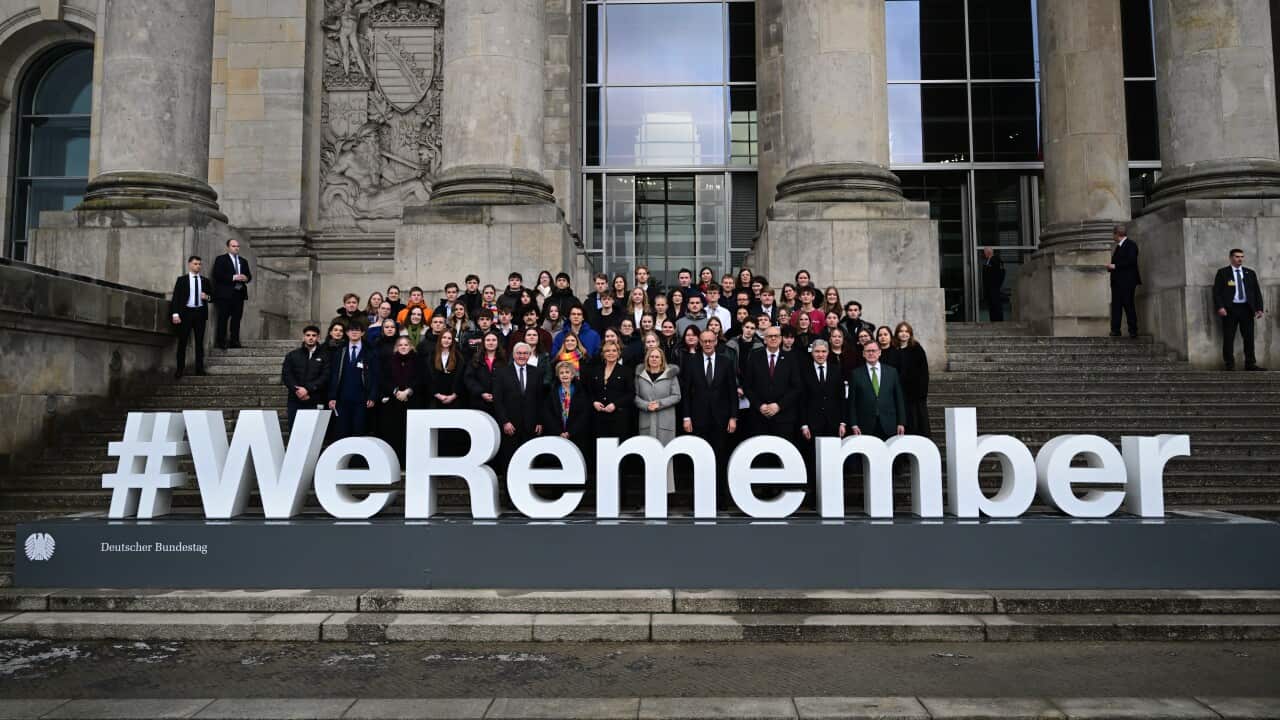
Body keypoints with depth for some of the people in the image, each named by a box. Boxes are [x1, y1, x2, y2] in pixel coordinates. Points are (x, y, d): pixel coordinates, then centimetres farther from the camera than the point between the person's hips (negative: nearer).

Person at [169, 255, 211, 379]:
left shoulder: (205, 280, 12)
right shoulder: (182, 279, 4)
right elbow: (176, 297, -1)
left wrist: (207, 297, -6)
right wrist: (175, 314, -10)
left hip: (200, 312, 2)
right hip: (186, 312, -2)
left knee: (199, 341, 4)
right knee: (182, 341, -1)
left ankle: (199, 368, 7)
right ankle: (180, 369, 2)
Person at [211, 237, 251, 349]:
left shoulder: (243, 261, 19)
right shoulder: (220, 259, 1)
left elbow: (249, 275, 17)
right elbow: (217, 275, -10)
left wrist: (246, 278, -7)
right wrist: (233, 277, -19)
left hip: (239, 293, 5)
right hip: (225, 294, -5)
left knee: (237, 318, 5)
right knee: (223, 318, -5)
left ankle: (234, 341, 9)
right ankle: (220, 342, -3)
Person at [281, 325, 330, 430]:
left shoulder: (324, 356, 7)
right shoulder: (292, 355, 14)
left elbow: (325, 377, -3)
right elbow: (286, 375, 5)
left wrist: (307, 389, -13)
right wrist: (297, 391, -8)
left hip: (315, 402, -2)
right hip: (295, 401, 2)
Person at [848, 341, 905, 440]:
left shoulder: (892, 372, 9)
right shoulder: (856, 374, 5)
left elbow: (899, 399, 9)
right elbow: (852, 402, 4)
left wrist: (901, 423, 4)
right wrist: (854, 425, -3)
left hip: (889, 425, 1)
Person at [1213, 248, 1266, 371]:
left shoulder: (1250, 273, 13)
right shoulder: (1222, 273, 3)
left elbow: (1257, 291, 12)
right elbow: (1216, 291, -3)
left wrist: (1259, 308, 2)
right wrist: (1220, 307, -15)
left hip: (1247, 309, 3)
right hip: (1230, 309, -3)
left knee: (1249, 337, 6)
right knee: (1229, 338, 0)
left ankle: (1250, 363, 14)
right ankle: (1229, 365, 7)